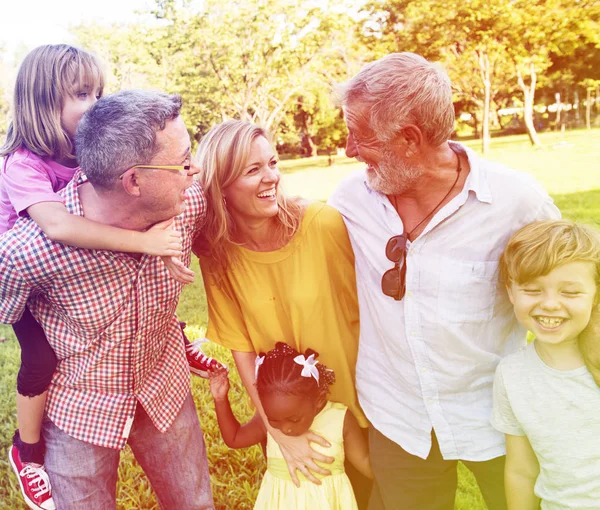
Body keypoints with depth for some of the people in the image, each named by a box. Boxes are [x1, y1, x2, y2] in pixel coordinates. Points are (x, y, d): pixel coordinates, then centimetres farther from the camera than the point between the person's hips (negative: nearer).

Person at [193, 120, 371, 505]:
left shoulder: (325, 224, -24)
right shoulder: (217, 254, -16)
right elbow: (242, 349, -11)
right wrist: (280, 431, -12)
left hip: (353, 403, -2)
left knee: (367, 487, 21)